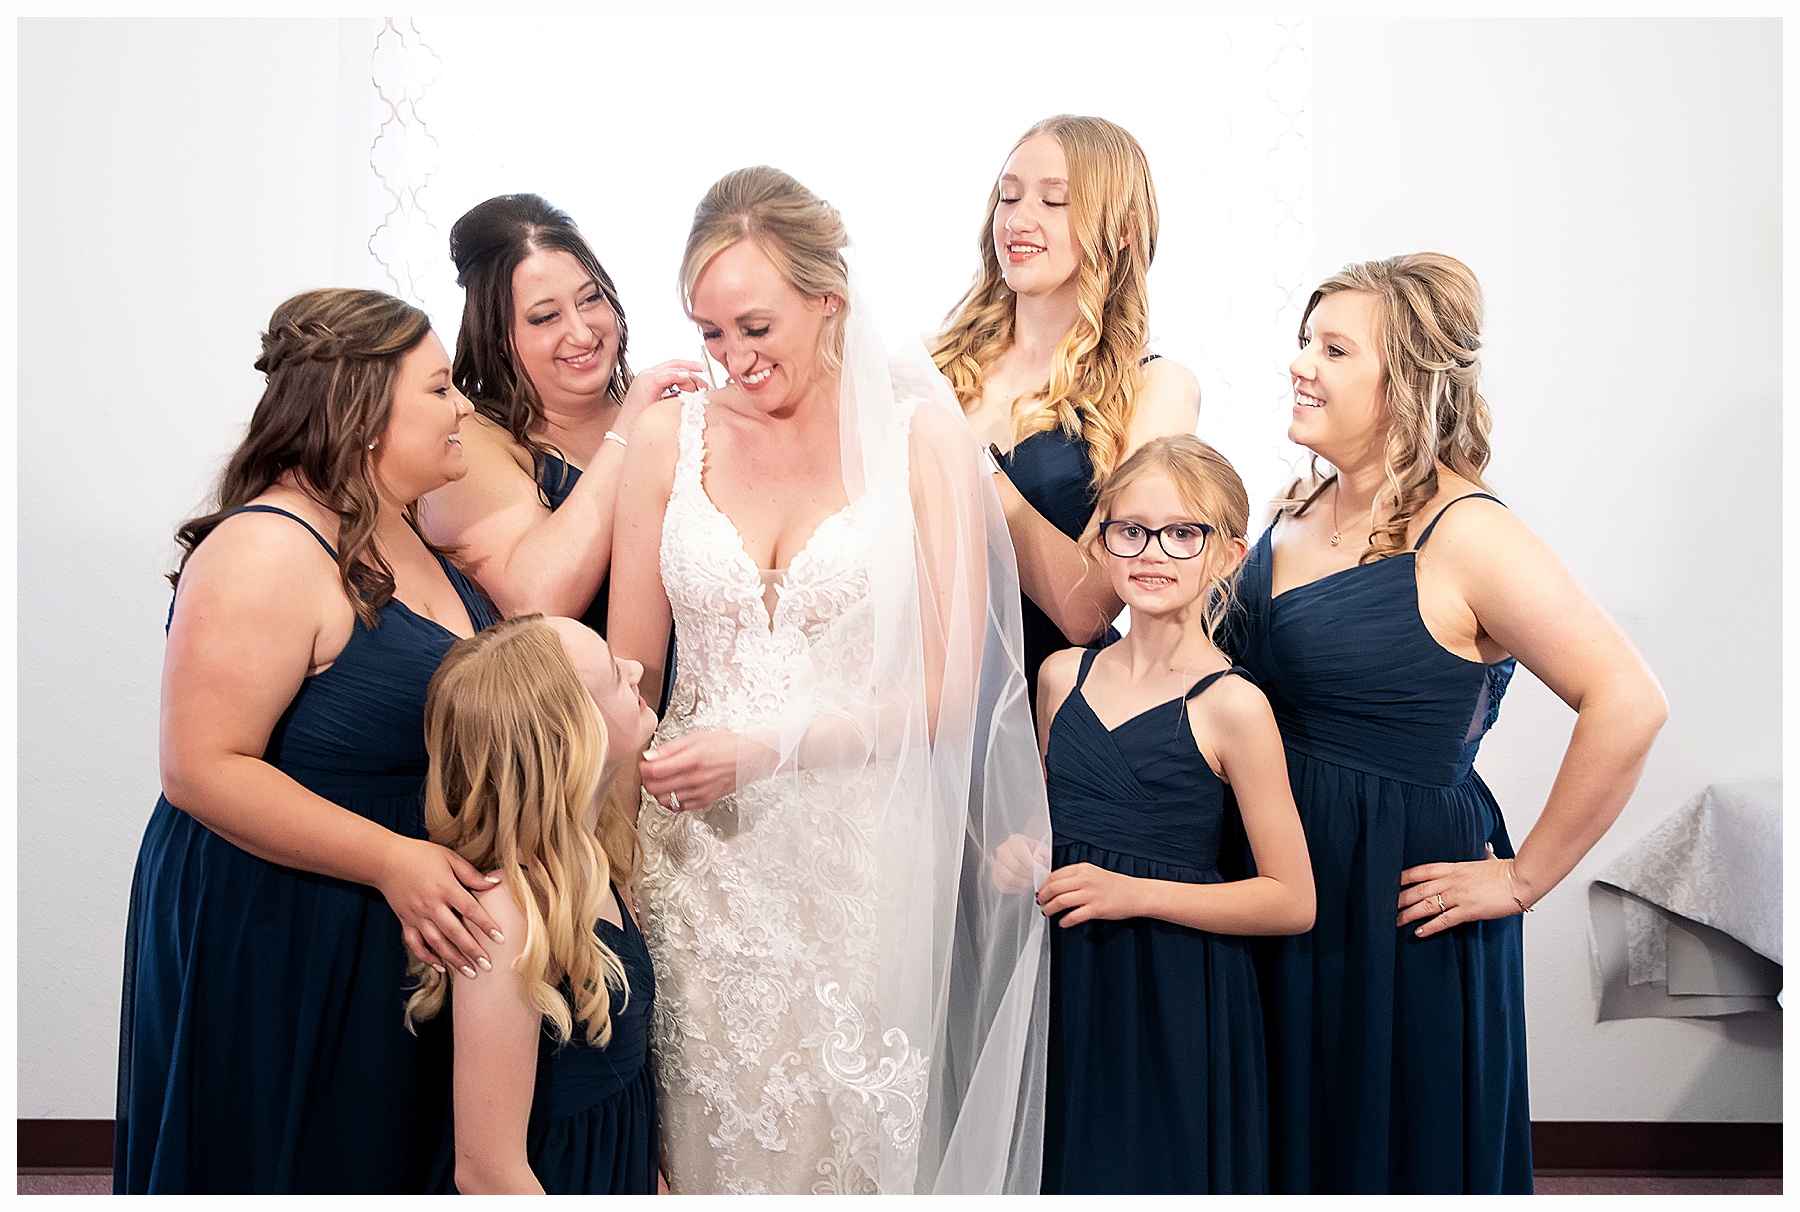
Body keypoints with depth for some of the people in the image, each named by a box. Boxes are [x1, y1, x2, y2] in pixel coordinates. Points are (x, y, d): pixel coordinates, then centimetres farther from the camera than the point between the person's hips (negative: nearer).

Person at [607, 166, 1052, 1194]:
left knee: (849, 1136, 3)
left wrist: (767, 748, -14)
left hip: (858, 849, -2)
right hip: (698, 853, 2)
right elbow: (626, 672, 8)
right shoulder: (673, 436, 5)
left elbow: (948, 692, -6)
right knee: (712, 1138, 5)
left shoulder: (919, 434, -3)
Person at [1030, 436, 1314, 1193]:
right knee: (1068, 1173, 14)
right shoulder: (1062, 675, 5)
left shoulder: (1231, 707, -12)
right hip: (1067, 988, 5)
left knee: (1162, 1174, 4)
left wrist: (1134, 892, -17)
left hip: (1176, 999, -5)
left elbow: (1291, 902, -11)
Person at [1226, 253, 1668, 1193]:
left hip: (1400, 899, -7)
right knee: (1286, 1148, 19)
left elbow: (1628, 705, -24)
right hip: (1276, 879, 7)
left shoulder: (1464, 535, -18)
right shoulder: (1301, 509, 6)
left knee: (1397, 1154, 9)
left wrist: (1524, 878, -19)